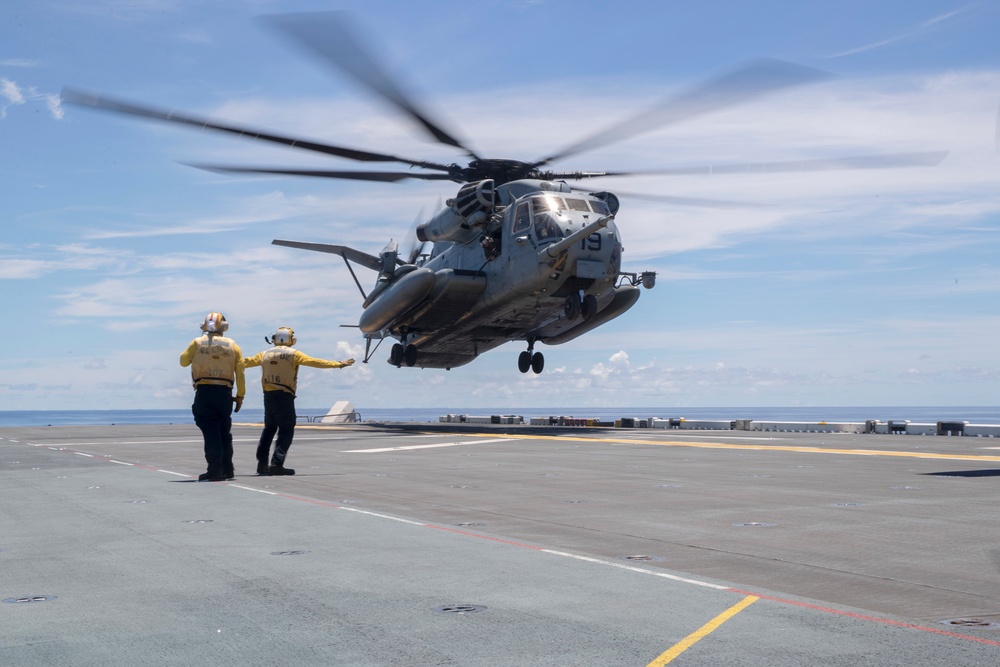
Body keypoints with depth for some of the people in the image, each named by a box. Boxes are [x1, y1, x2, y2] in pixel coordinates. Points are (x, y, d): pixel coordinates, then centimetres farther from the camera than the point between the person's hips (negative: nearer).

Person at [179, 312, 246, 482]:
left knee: (210, 431, -3)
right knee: (225, 431, 13)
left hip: (204, 392, -2)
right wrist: (240, 395, 9)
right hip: (224, 392, 2)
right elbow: (240, 372, 4)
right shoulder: (232, 345, 7)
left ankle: (215, 470, -9)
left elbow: (183, 361, 14)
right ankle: (227, 469, 17)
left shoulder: (197, 343, 2)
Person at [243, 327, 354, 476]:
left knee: (269, 429, 19)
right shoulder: (293, 354, -3)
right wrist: (338, 364, -6)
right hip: (284, 396, -6)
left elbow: (247, 362, 24)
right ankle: (276, 464, -11)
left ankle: (262, 463, 18)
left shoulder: (265, 354, 11)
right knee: (286, 431, -1)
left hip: (268, 396, 6)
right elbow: (314, 362, -8)